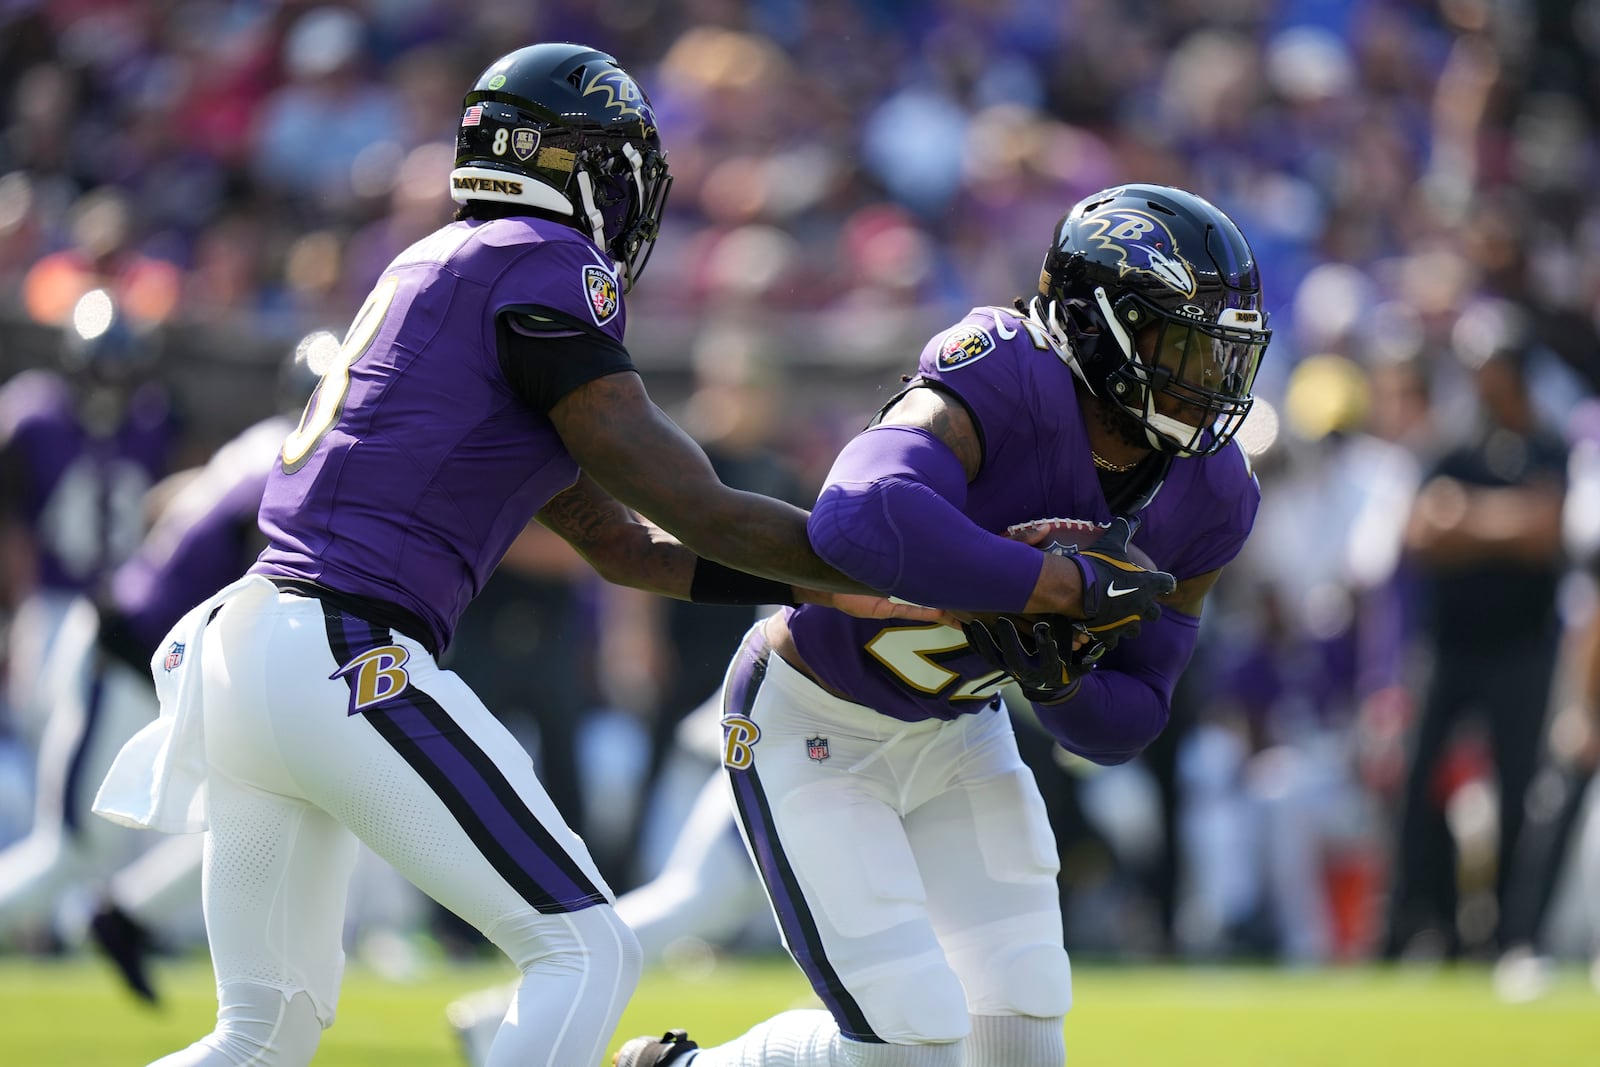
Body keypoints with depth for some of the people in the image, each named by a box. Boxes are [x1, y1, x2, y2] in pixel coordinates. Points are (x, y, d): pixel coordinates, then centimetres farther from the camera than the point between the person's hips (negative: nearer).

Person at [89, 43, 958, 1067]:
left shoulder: (433, 272, 24)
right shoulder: (546, 268, -5)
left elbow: (620, 542, 26)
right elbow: (691, 512, -10)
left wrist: (828, 589, 18)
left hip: (235, 643, 9)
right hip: (346, 663, -9)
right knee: (588, 954, -1)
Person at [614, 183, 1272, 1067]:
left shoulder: (1204, 496, -9)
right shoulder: (1004, 381, -30)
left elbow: (1125, 724, -2)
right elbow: (864, 522, -52)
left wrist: (1056, 680, -24)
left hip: (956, 732, 8)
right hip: (813, 725, -7)